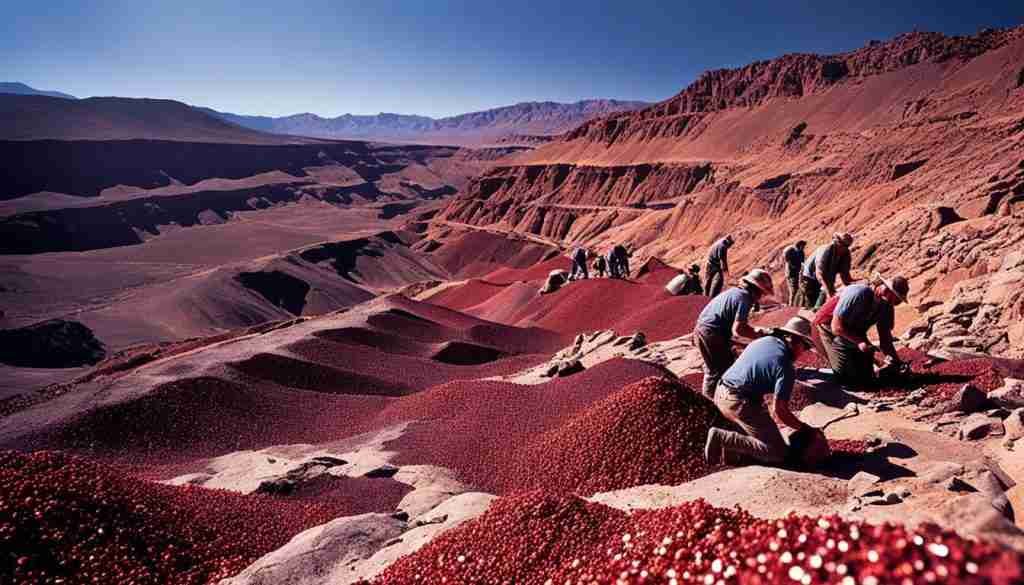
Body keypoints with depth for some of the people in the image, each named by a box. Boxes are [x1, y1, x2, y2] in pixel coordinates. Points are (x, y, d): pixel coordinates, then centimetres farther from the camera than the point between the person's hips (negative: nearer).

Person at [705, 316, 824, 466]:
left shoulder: (763, 340, 10)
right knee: (777, 453, -2)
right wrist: (805, 429, 0)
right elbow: (778, 410, -16)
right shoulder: (786, 367, -12)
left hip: (720, 393, 9)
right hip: (740, 402, -9)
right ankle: (723, 438, -10)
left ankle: (729, 442, 11)